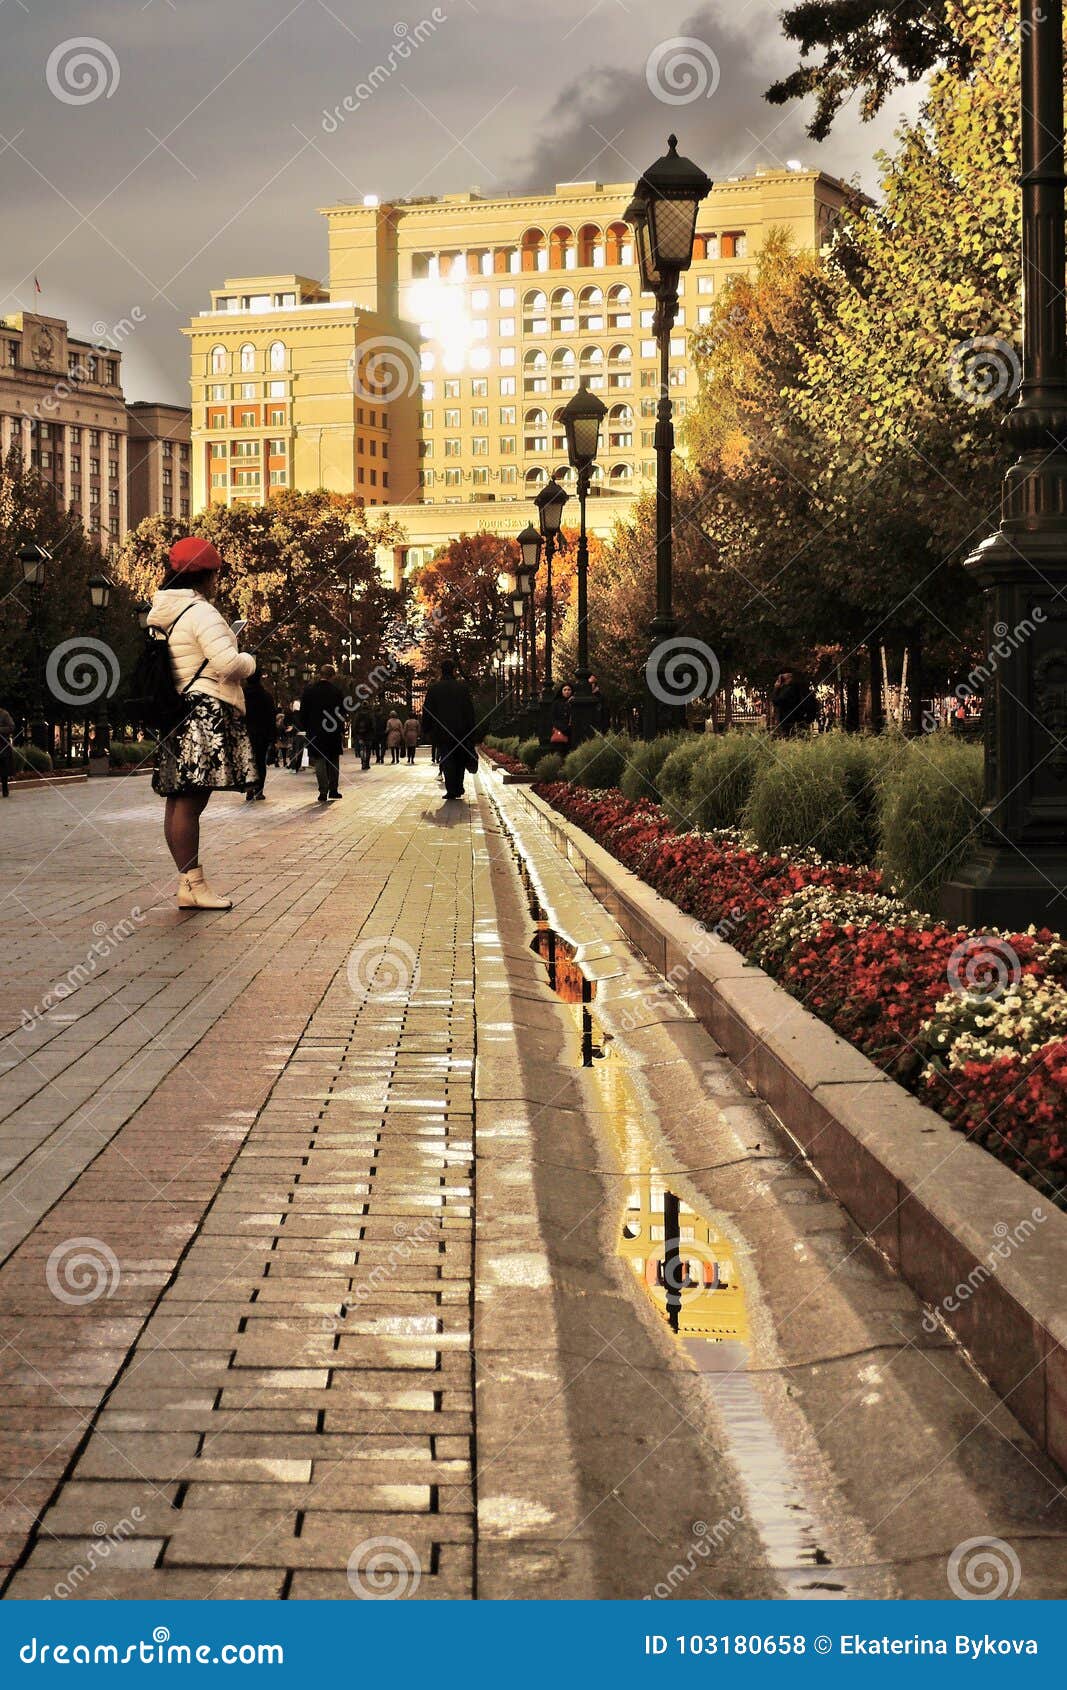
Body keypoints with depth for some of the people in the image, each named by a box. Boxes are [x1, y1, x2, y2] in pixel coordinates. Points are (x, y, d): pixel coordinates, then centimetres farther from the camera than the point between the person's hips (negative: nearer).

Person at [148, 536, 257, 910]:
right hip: (204, 714, -10)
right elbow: (227, 662, -21)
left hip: (174, 714, 10)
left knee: (179, 802, 9)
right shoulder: (200, 613, -11)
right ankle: (192, 886, -8)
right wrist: (249, 661, 1)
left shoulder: (161, 614, 17)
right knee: (190, 802, -10)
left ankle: (188, 883, 14)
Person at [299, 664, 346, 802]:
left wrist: (306, 729, 9)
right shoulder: (337, 691, -4)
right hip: (334, 733, 0)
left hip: (315, 732, 0)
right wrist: (341, 731, 4)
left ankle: (323, 792, -5)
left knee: (319, 762, 3)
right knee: (334, 761, 14)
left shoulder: (308, 691, -1)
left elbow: (303, 713, 1)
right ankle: (333, 790, 14)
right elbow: (342, 713, -4)